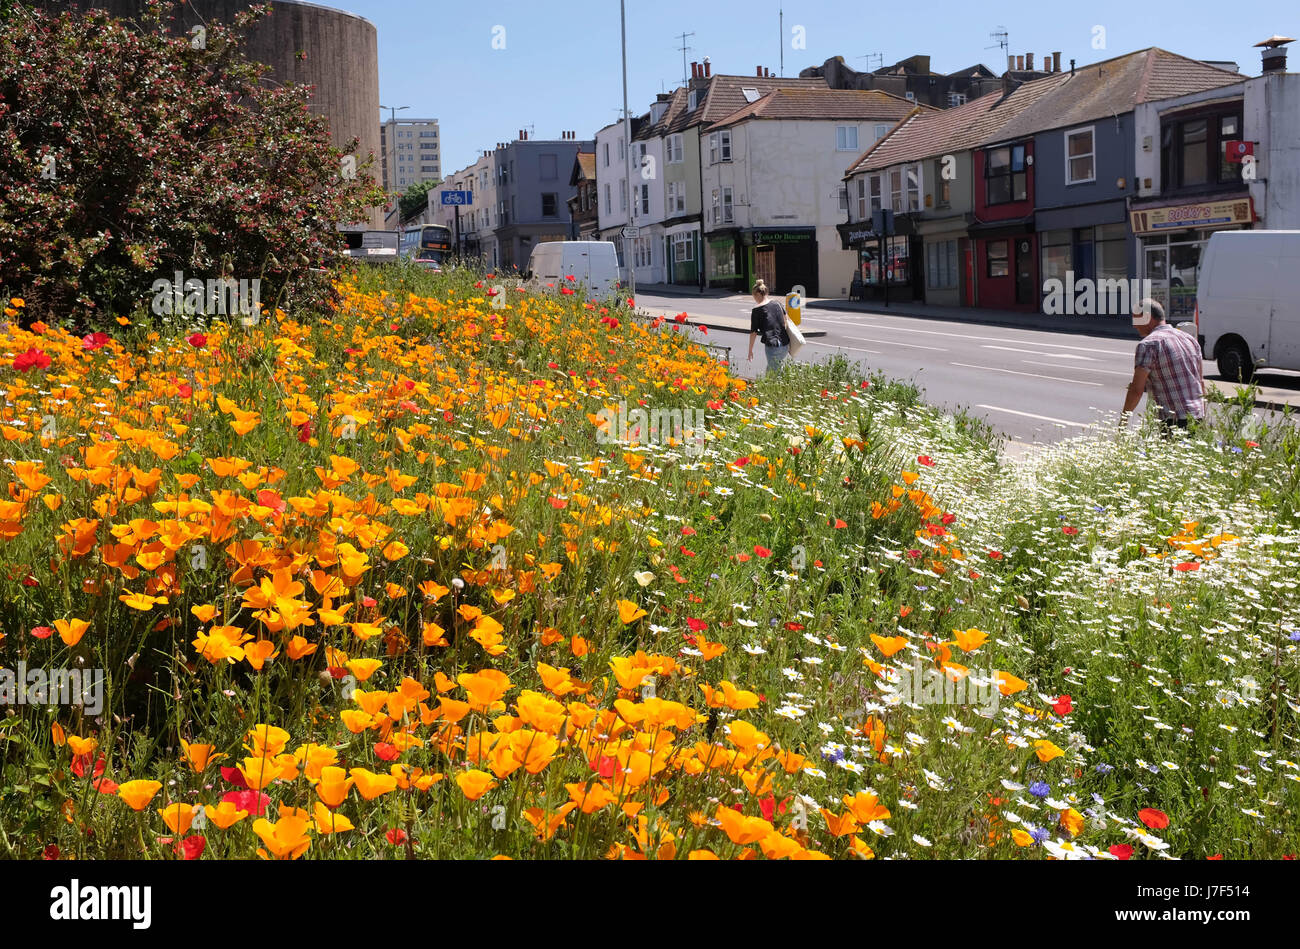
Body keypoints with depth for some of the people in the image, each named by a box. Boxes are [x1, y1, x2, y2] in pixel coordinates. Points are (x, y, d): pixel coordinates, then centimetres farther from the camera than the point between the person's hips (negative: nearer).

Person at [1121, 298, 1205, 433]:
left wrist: (1123, 417, -2)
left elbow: (1136, 390, -14)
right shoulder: (1190, 339, 16)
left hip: (1170, 421, -8)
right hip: (1196, 419, 8)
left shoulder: (1148, 344, -10)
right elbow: (1201, 382, 21)